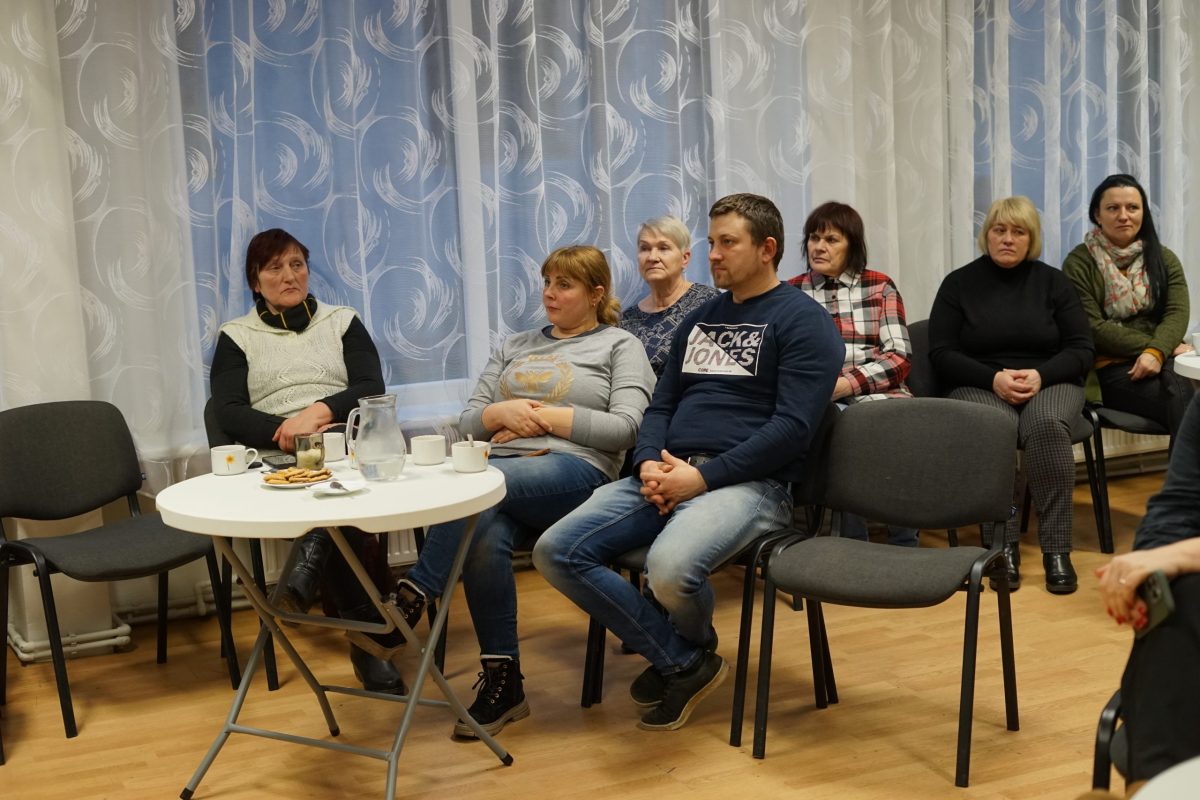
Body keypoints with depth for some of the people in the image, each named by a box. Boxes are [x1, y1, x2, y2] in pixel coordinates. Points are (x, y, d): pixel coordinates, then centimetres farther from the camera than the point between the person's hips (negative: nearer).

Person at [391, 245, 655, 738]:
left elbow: (625, 427, -1)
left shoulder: (620, 346, 15)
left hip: (574, 470, -4)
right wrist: (502, 412, 0)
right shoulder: (515, 346, 29)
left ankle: (412, 596, -27)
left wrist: (544, 417, -3)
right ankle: (501, 681, -23)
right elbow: (468, 421, 23)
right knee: (484, 534, -33)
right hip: (497, 472, 4)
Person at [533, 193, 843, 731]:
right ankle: (683, 663, -3)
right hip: (668, 473, 7)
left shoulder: (802, 320, -1)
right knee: (555, 551, -13)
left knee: (669, 568, -37)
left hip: (747, 481, -7)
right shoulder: (700, 318, 23)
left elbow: (793, 426, -11)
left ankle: (692, 650, 3)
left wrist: (703, 476, -17)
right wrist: (650, 463, -1)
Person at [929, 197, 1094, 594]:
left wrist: (1040, 375, -15)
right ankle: (1004, 547, -29)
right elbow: (941, 352, 0)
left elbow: (1082, 349, 5)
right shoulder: (958, 283, 6)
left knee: (1048, 426, -35)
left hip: (1050, 383, 1)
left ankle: (1057, 550, -29)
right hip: (980, 385, -1)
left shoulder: (1053, 282, 10)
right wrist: (994, 378, -16)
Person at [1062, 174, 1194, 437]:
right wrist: (1159, 346, -11)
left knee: (1176, 384, -34)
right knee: (1180, 398, -31)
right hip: (1111, 369, -3)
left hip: (1162, 359, 3)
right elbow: (1093, 328, -5)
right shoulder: (1079, 264, 4)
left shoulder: (1164, 259, 16)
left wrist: (1157, 352, -20)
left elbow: (1177, 313, 1)